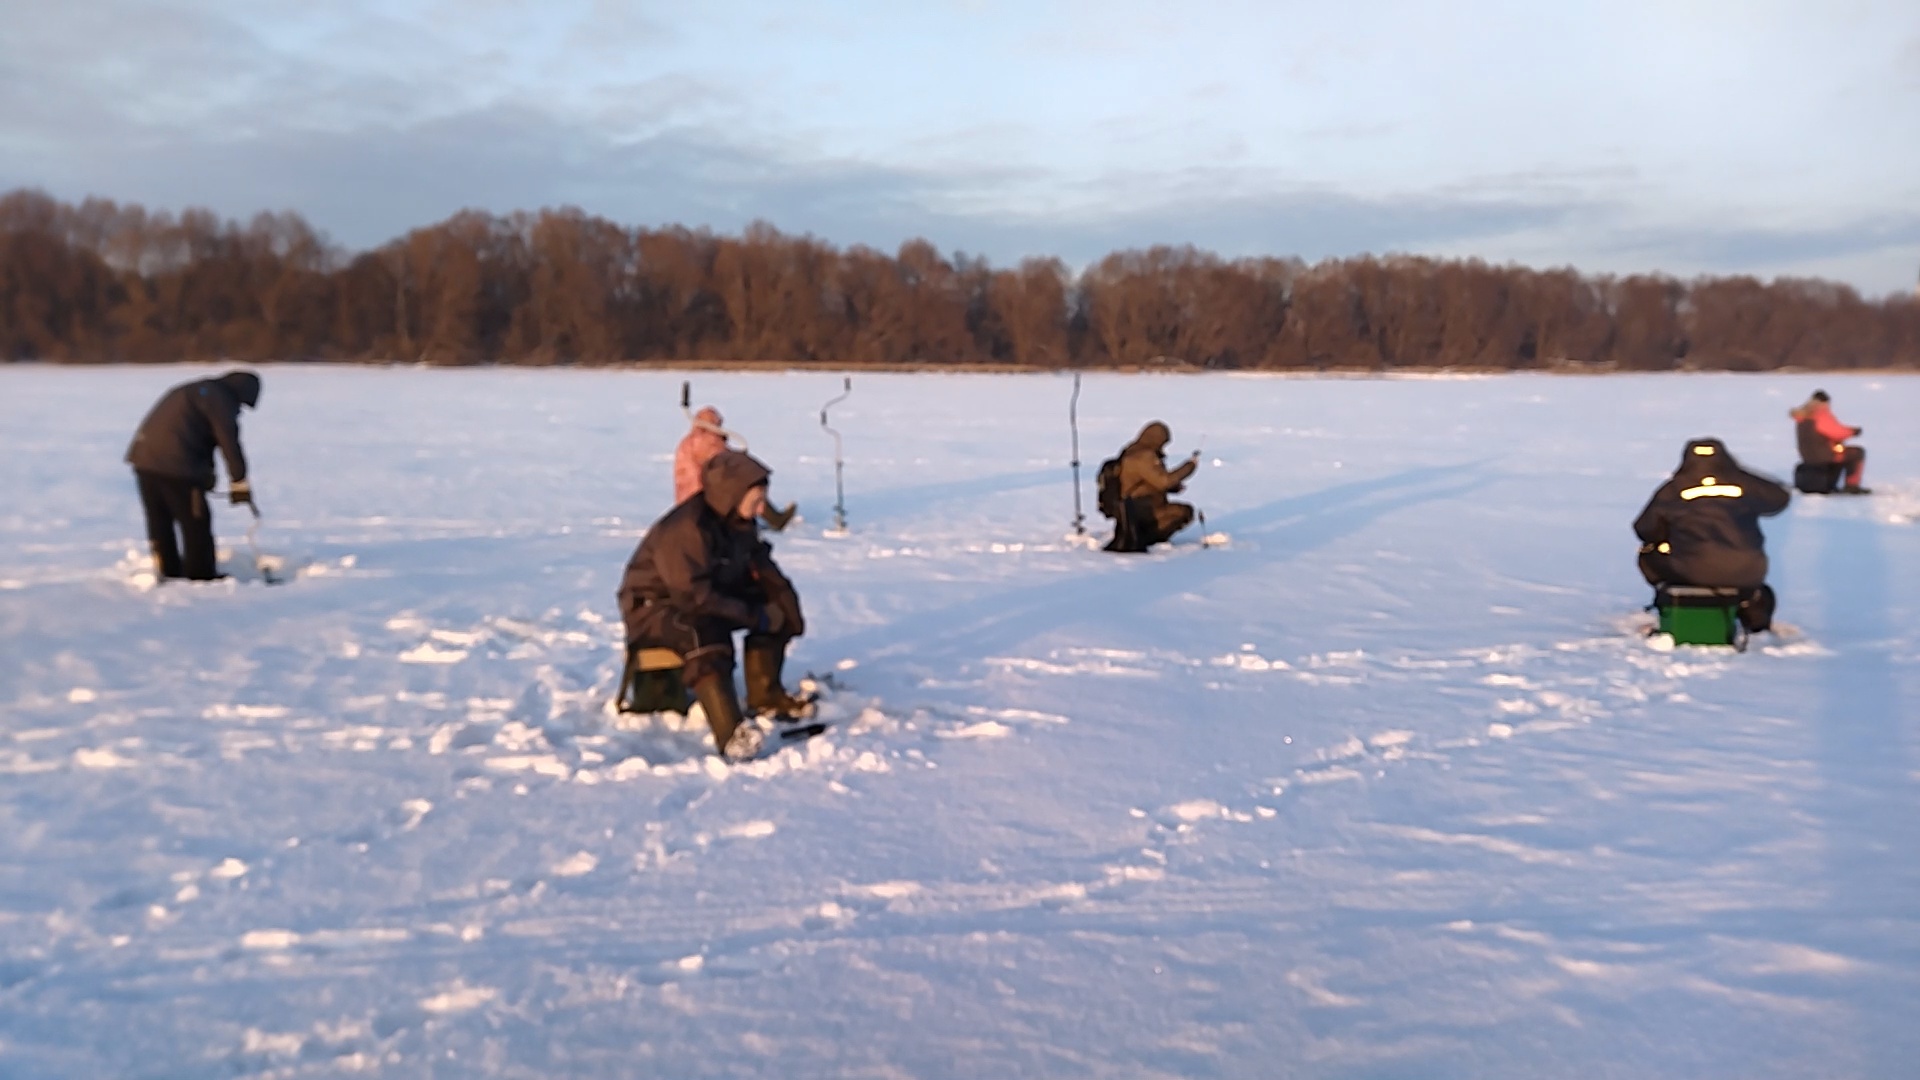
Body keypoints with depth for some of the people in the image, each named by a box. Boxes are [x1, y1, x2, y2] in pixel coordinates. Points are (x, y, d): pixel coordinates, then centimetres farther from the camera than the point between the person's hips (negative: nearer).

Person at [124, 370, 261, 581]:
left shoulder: (193, 391, 26)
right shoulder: (221, 399, -4)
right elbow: (229, 442, -11)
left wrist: (206, 473, 21)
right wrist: (239, 481, -8)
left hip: (144, 457, 9)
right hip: (175, 465, -9)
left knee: (160, 521, 17)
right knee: (196, 522, 2)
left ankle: (169, 572, 26)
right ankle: (201, 575, 8)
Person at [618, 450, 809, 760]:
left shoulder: (740, 521, -3)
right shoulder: (686, 528, -30)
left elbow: (759, 568, 11)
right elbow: (695, 598, -33)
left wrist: (783, 598, -7)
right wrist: (753, 616, -27)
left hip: (708, 593, 9)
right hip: (654, 604, -9)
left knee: (777, 606, -3)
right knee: (706, 633, -39)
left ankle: (764, 695, 8)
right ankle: (730, 733, -43)